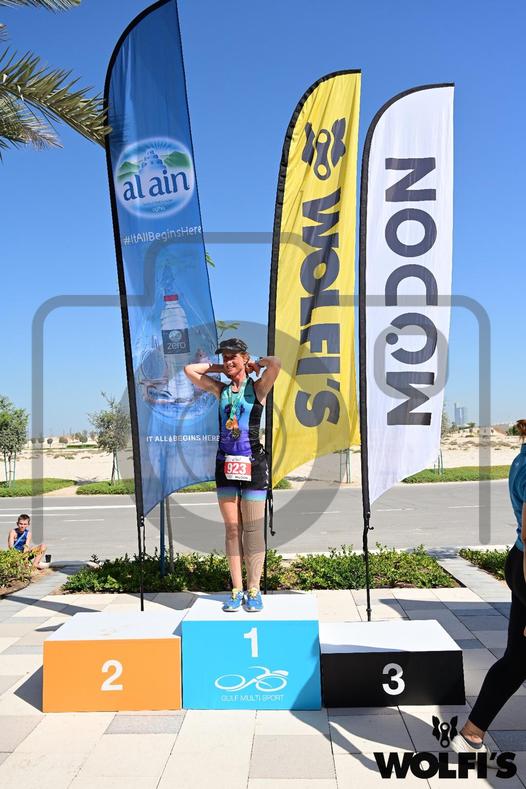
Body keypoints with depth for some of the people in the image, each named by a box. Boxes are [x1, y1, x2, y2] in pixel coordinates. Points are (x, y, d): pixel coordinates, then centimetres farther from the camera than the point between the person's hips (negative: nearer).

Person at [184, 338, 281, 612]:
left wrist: (255, 364, -1)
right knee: (231, 528, 7)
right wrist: (218, 368, 10)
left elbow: (275, 363, -19)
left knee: (252, 529, 0)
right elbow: (189, 370, 11)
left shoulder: (257, 388, -1)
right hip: (226, 464, 4)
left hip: (252, 463, -4)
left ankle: (253, 590, 10)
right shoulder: (220, 389, 11)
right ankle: (237, 590, 14)